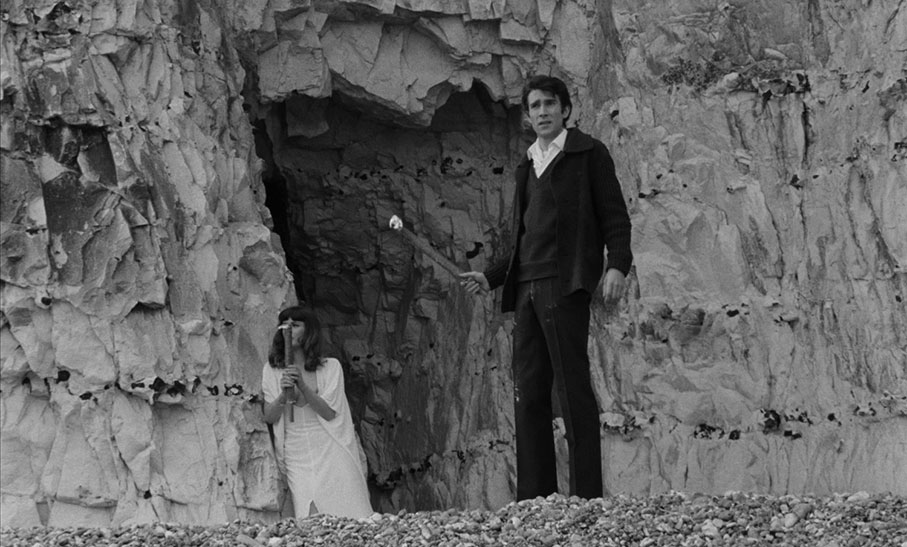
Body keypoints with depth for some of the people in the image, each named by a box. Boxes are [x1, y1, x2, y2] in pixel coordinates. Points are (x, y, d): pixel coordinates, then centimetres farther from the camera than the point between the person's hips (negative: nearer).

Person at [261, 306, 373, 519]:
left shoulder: (330, 367, 3)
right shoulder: (271, 371, 8)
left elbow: (329, 412, -6)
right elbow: (269, 417, 2)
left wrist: (302, 386, -18)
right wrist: (284, 394, -17)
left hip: (331, 453, -1)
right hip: (298, 458, 1)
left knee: (348, 517, -8)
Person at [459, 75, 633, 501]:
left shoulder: (588, 154, 6)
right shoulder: (527, 166, 24)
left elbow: (615, 216, -1)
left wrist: (617, 265, -16)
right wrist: (490, 277, 18)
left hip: (565, 285, -7)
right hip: (526, 286, 7)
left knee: (571, 386, -11)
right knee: (528, 391, 2)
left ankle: (586, 495, -11)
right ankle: (535, 497, 2)